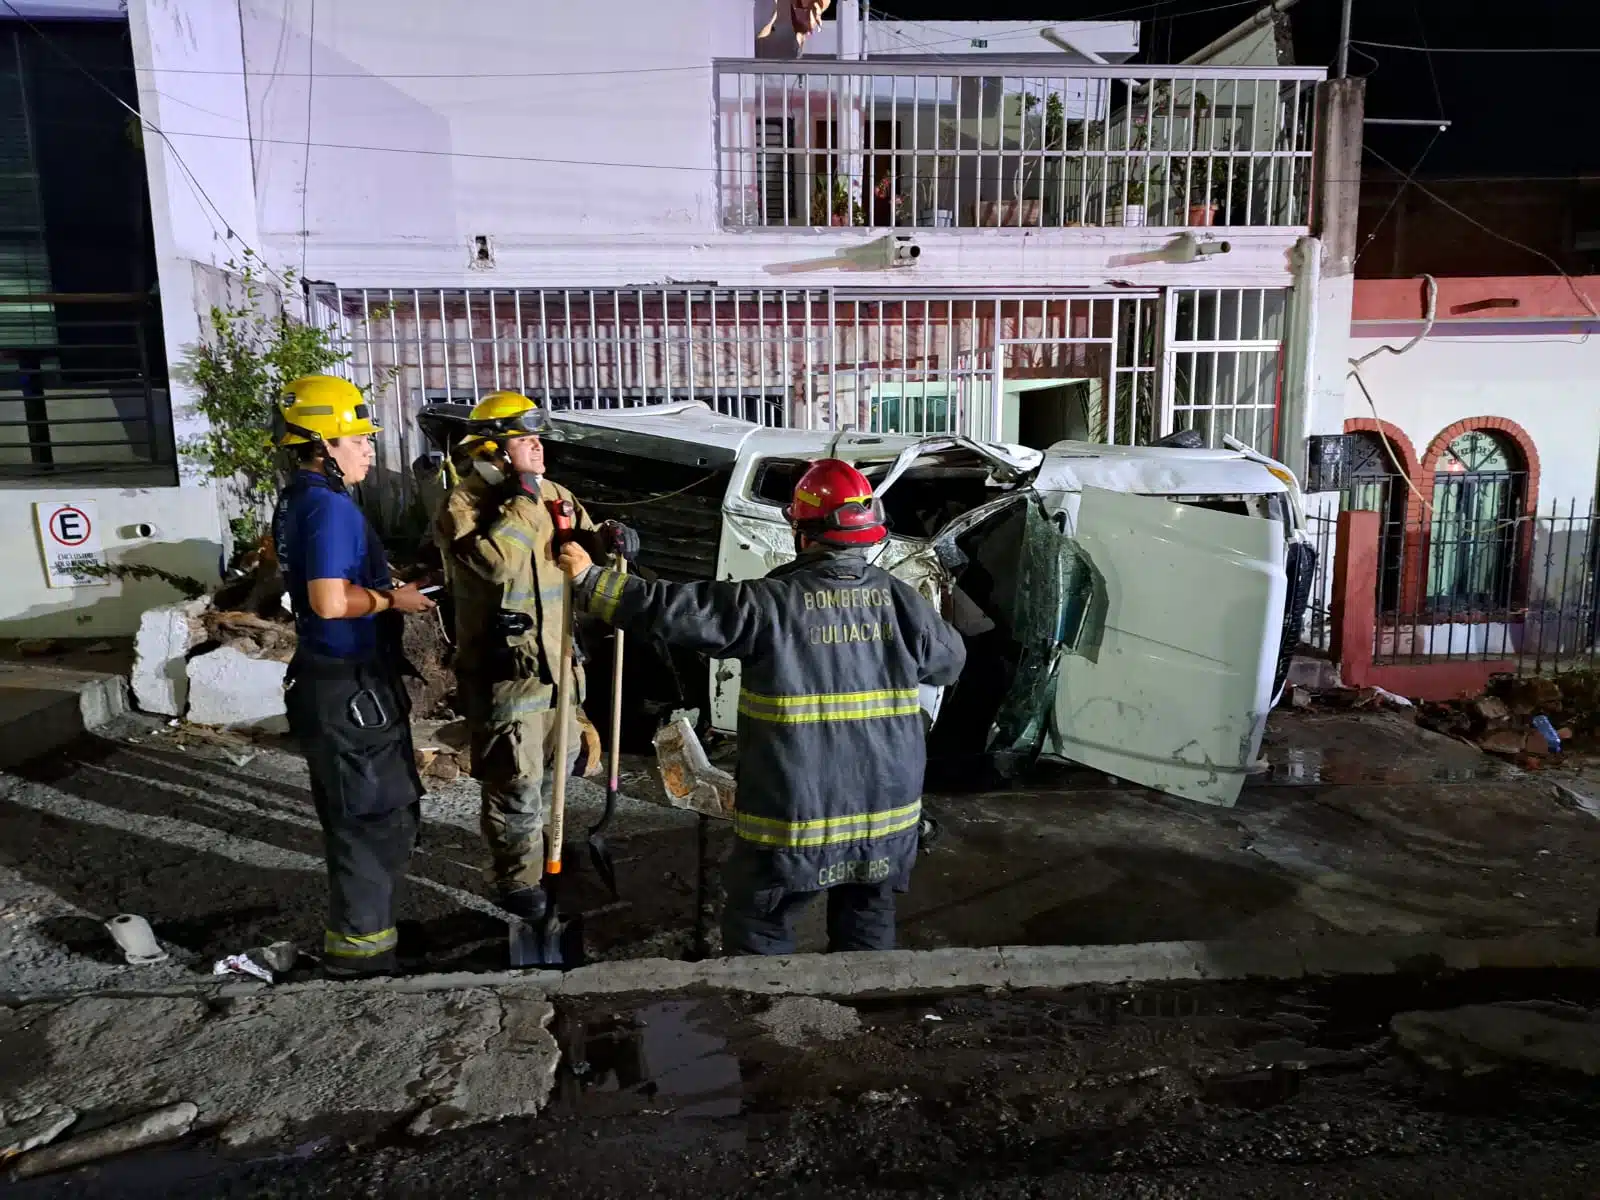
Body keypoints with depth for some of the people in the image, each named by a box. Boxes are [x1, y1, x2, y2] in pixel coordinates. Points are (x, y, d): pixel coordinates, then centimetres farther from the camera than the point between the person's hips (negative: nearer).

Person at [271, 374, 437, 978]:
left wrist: (382, 588, 14)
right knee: (378, 815, 2)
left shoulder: (296, 499, 11)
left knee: (354, 811, 22)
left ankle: (358, 923, 36)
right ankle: (358, 942, 13)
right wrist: (392, 599, -15)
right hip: (350, 688, -10)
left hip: (328, 678, 10)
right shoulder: (331, 506, -21)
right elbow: (331, 601, -29)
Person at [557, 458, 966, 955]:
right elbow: (949, 662, 13)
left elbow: (671, 608, -12)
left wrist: (589, 578, -1)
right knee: (867, 931, 21)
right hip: (887, 811, 4)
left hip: (796, 815, -4)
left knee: (757, 930, 14)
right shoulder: (901, 600, -3)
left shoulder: (771, 602, -15)